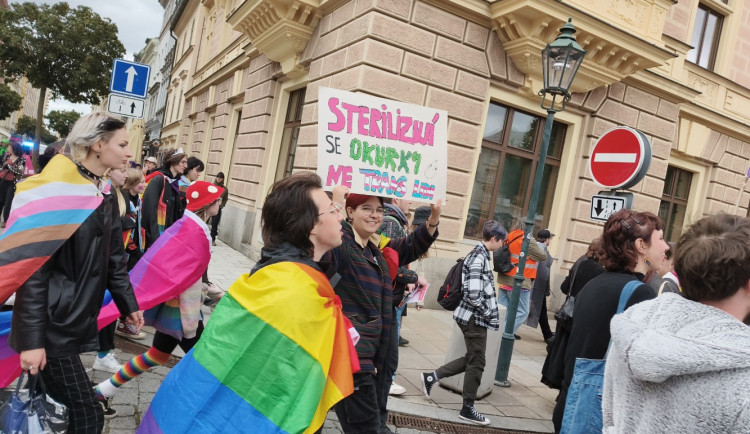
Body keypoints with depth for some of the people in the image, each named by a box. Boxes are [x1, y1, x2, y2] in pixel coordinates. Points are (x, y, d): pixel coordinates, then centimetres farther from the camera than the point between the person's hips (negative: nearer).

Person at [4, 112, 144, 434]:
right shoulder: (58, 190, -18)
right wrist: (31, 339, -20)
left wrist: (128, 304, 16)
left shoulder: (105, 195, 6)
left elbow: (112, 258, 14)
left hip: (78, 319, 7)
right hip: (53, 324, -7)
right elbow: (34, 267, -19)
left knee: (59, 407, 15)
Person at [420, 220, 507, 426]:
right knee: (476, 363, 3)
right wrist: (490, 315, -14)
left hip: (473, 316, 10)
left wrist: (489, 313, 10)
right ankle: (468, 409, 17)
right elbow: (474, 294, -25)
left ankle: (431, 377, 22)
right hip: (474, 317, -10)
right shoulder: (479, 257, -19)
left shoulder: (480, 254, 11)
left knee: (471, 359, 18)